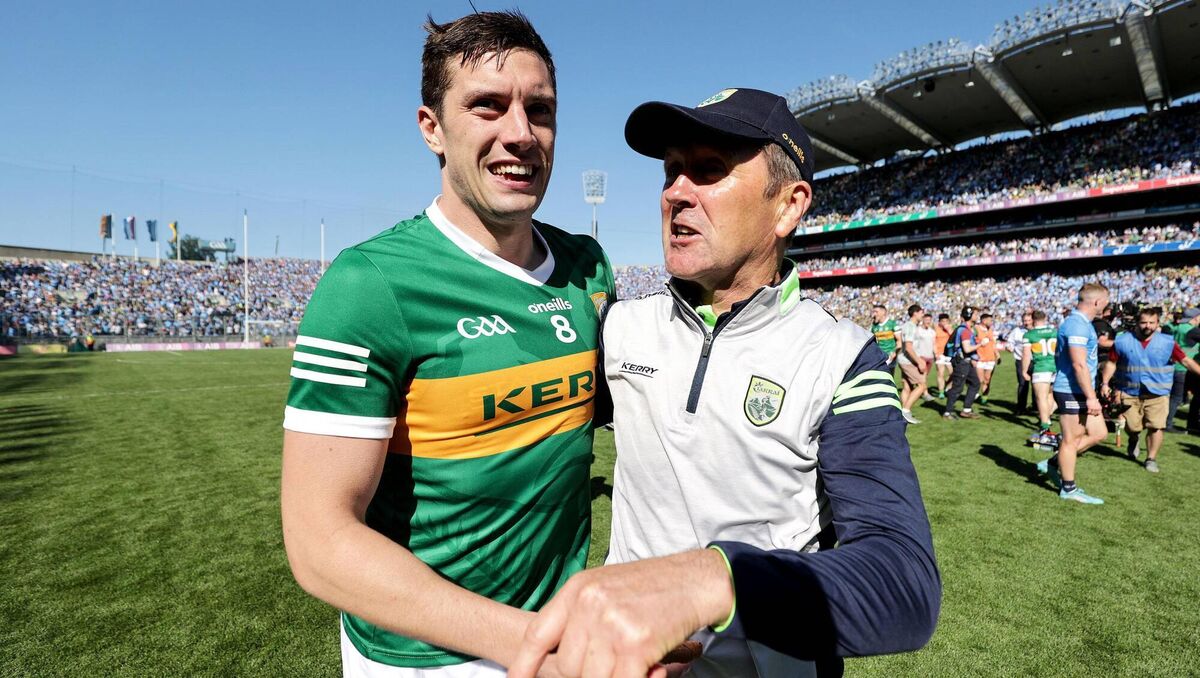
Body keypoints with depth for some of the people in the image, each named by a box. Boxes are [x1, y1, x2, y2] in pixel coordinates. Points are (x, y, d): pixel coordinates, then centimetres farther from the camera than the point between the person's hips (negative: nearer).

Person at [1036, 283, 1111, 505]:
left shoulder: (1080, 322, 14)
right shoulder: (1078, 324, -19)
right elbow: (1079, 364, -24)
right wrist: (1091, 397, -22)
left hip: (1081, 392, 10)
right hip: (1072, 392, -10)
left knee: (1099, 433, 14)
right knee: (1071, 439, 0)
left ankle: (1053, 464, 21)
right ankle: (1068, 488, 12)